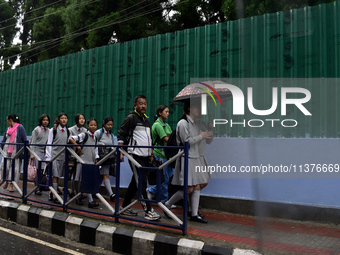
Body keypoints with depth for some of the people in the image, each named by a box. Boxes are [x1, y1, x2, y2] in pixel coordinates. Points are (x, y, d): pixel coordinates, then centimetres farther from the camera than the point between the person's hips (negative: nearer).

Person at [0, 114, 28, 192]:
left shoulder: (20, 128, -3)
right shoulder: (8, 129, 15)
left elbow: (25, 140, -6)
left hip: (16, 151, -5)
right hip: (7, 150, 5)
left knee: (14, 167, -2)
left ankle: (11, 185, 7)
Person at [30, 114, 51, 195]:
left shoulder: (49, 131, 14)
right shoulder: (36, 130, 2)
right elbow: (33, 142, -1)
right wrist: (32, 154, -8)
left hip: (45, 152, 4)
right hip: (38, 151, -4)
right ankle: (37, 189, 1)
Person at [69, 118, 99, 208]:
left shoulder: (95, 138, 15)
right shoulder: (83, 135, -5)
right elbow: (71, 139, -13)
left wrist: (96, 160, 12)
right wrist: (78, 147, -14)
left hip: (91, 162, 7)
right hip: (83, 161, -7)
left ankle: (79, 197, 24)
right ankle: (91, 201, -10)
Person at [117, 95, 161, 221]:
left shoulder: (146, 119, 19)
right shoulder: (131, 118, -4)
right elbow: (121, 135, -7)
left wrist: (151, 153, 21)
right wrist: (121, 152, -16)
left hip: (145, 156, 8)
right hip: (135, 155, -8)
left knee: (136, 182, 13)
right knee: (141, 182, -10)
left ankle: (125, 206, 24)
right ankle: (148, 211, -8)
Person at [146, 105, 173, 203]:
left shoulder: (166, 125, 17)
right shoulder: (157, 124, -11)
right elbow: (166, 139, -18)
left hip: (167, 154, 9)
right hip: (160, 154, -9)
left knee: (170, 176, 11)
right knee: (165, 178, -1)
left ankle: (151, 191, 25)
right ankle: (164, 201, 13)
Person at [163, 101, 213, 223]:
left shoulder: (193, 123, 18)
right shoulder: (183, 123, -10)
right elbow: (186, 141, -17)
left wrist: (204, 136, 7)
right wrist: (201, 136, -11)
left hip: (194, 158, 9)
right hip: (186, 158, -9)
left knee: (197, 187, 5)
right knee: (188, 189, -8)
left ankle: (194, 214, 11)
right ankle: (167, 204, 10)